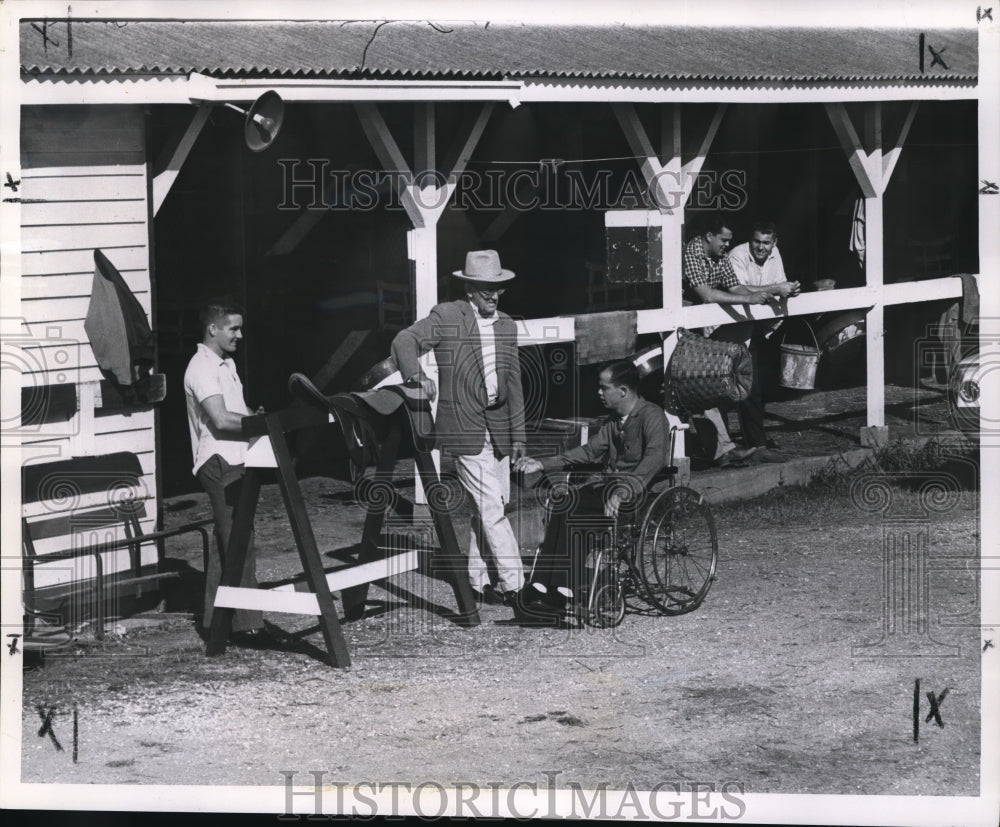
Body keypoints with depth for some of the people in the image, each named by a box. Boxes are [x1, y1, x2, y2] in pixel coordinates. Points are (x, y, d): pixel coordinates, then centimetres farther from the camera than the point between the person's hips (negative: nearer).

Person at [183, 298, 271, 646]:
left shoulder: (226, 364, 18)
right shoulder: (202, 368, -13)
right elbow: (221, 419, -22)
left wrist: (256, 418, 6)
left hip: (234, 461, 10)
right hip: (219, 462, -10)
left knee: (225, 543, 12)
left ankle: (214, 620, 18)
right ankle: (246, 625, -11)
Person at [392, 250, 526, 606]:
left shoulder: (507, 325, 13)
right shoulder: (447, 316, -4)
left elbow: (514, 383, 14)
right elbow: (405, 341, -12)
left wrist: (518, 433, 11)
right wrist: (417, 375, -26)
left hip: (498, 426, 6)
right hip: (464, 427, -6)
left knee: (487, 509, 9)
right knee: (492, 509, -9)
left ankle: (478, 583, 18)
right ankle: (514, 584, -8)